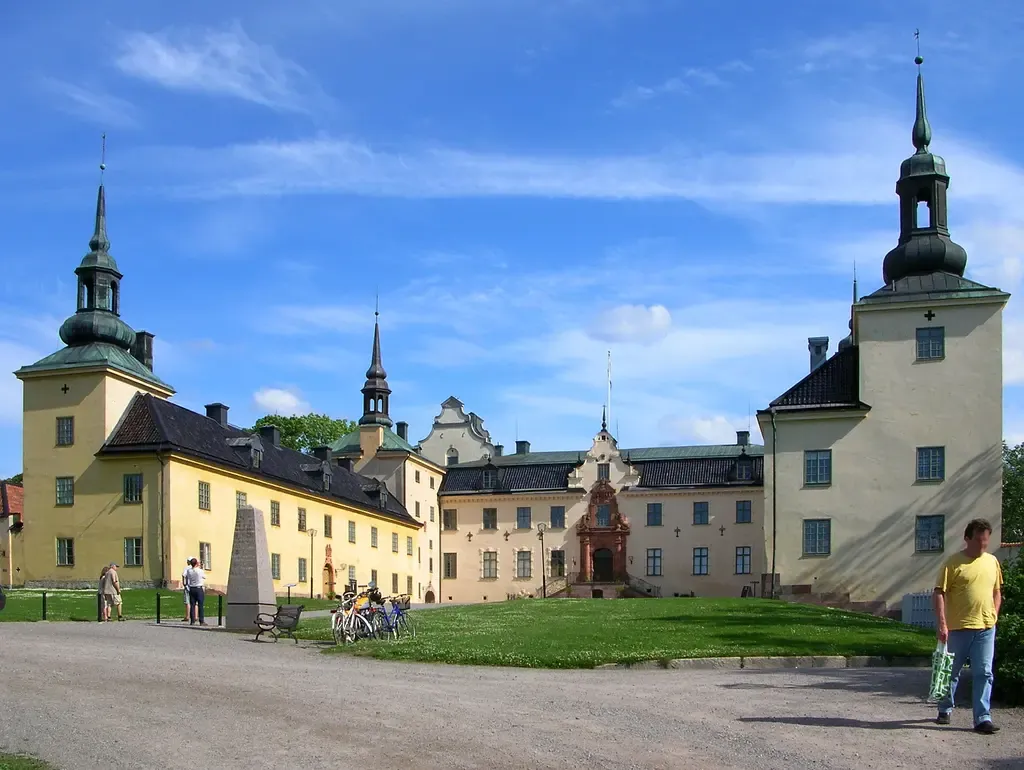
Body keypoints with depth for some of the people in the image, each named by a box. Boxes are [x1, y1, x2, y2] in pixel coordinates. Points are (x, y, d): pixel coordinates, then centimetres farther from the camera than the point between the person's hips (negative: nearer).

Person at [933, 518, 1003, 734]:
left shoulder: (992, 561, 9)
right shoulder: (954, 563, -7)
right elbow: (940, 593, -10)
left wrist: (994, 615, 8)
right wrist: (942, 623, -17)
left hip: (986, 628, 3)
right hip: (958, 627, -3)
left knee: (983, 673, -1)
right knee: (951, 672, 10)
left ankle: (983, 718, 0)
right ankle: (945, 710, 27)